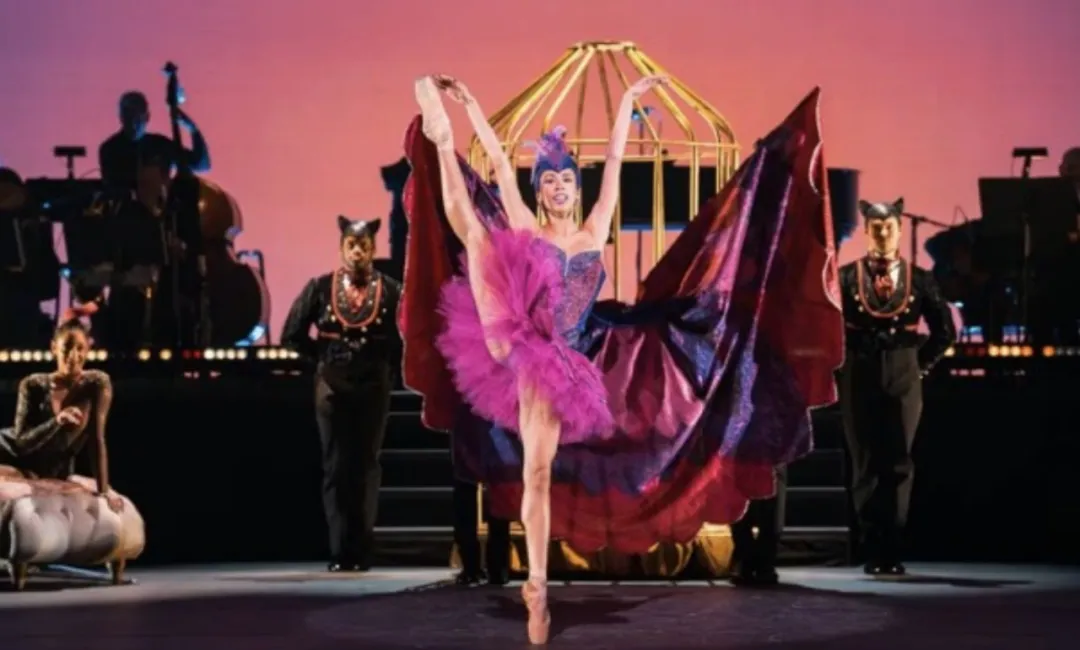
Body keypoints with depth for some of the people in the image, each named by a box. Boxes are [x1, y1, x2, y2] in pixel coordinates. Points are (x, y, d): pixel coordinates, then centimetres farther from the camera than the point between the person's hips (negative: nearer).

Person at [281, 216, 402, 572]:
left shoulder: (390, 290, -4)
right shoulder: (320, 287, 0)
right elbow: (292, 335, 7)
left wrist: (386, 363, -1)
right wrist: (327, 355, 4)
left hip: (373, 387, -1)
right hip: (332, 386, 1)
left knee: (366, 467, 4)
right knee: (336, 466, 2)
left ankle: (361, 552, 9)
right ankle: (340, 552, 6)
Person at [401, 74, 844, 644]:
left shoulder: (594, 232, 13)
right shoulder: (524, 229, 8)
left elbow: (614, 162, 13)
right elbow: (500, 163, 5)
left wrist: (629, 102, 15)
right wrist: (470, 107, 2)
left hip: (551, 360, 1)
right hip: (512, 338, -1)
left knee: (538, 471, -4)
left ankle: (537, 584, -4)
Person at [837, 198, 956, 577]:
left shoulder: (919, 278, 3)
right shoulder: (846, 277, 0)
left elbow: (945, 330, 9)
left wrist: (921, 364, 4)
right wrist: (845, 363, 0)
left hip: (903, 379, 1)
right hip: (859, 379, -1)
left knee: (898, 464, 1)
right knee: (866, 465, 2)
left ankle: (893, 553, 5)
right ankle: (873, 553, 6)